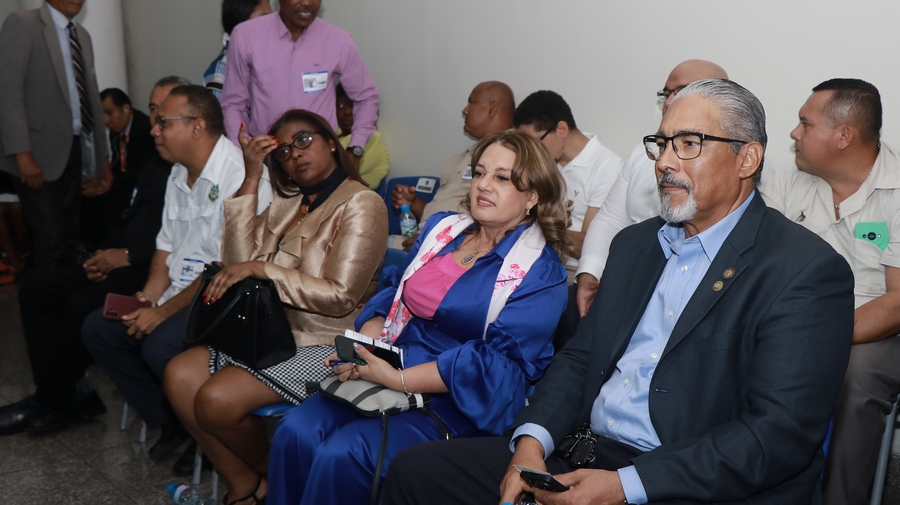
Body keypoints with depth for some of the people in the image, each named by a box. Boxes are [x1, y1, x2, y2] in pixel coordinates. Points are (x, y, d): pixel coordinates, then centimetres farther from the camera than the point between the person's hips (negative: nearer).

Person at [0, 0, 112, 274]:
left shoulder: (82, 35, 16)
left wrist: (102, 159, 12)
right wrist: (23, 153, -19)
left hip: (74, 149, 6)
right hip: (40, 153, -6)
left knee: (68, 236, 9)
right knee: (50, 238, -6)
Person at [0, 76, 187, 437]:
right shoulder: (154, 166, 20)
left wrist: (128, 256, -16)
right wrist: (106, 255, 4)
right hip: (121, 261, 10)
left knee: (81, 305, -26)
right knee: (35, 292, 3)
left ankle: (55, 399, 0)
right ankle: (62, 395, 3)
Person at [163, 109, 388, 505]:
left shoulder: (361, 205, -10)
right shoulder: (288, 203, 13)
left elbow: (340, 297, -19)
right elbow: (238, 261, 0)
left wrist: (260, 267, -19)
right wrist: (250, 180, -3)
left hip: (322, 344, -8)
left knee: (217, 400, -20)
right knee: (179, 375, -7)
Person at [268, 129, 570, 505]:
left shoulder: (541, 272, -8)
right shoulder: (442, 227, 12)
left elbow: (494, 362, -17)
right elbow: (394, 296, 16)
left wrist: (397, 379, -21)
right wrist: (362, 344, -5)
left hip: (458, 404, -5)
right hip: (388, 372, 6)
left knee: (340, 456, -25)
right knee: (294, 432, -17)